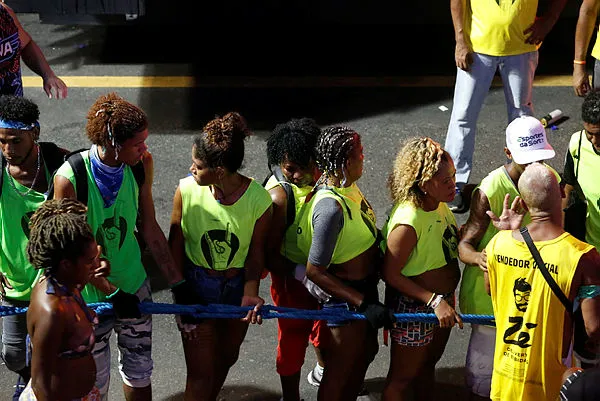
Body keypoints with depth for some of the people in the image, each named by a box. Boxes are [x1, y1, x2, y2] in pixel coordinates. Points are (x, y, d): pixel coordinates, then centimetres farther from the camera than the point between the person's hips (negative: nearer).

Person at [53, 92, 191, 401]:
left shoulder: (141, 165, -10)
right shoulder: (69, 178, -26)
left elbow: (149, 228, 0)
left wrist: (177, 283, 0)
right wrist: (113, 294, -18)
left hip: (134, 284, 4)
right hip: (92, 292, -4)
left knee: (139, 370, 18)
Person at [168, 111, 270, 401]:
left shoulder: (258, 199, -22)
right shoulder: (187, 190, -21)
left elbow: (255, 252, -9)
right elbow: (176, 245, -9)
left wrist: (250, 293, -22)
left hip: (238, 287, 2)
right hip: (196, 286, -2)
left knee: (227, 356, 24)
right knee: (200, 372, 2)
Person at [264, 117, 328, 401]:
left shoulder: (319, 175, -11)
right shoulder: (278, 195, -29)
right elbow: (269, 254, -25)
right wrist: (302, 273, -32)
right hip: (292, 277, -7)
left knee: (324, 325, 29)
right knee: (293, 337, 11)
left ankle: (324, 371, 57)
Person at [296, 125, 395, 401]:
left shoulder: (345, 183, -7)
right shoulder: (331, 207, -33)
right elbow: (315, 271, -29)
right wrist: (364, 305, -29)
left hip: (364, 288, 9)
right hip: (345, 297, -9)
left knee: (366, 351, 29)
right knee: (340, 371, 10)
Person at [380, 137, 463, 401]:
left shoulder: (438, 204, -8)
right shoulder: (408, 222, -33)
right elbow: (391, 274, -26)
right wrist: (435, 301, -28)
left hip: (442, 300, 8)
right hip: (413, 306, -8)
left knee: (428, 364, 29)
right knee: (402, 377, 13)